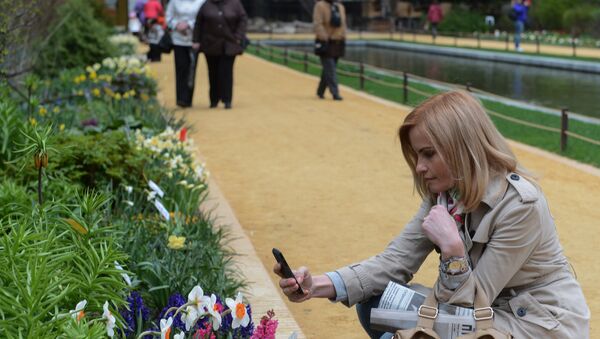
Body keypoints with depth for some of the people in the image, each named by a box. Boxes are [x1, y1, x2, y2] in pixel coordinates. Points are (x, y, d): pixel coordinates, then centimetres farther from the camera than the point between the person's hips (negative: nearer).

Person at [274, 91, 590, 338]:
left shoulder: (520, 204, -25)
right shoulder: (444, 194, -2)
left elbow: (471, 301, -21)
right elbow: (396, 260, -7)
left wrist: (452, 247, -37)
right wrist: (320, 285, -19)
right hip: (486, 310, 8)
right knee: (375, 304, -3)